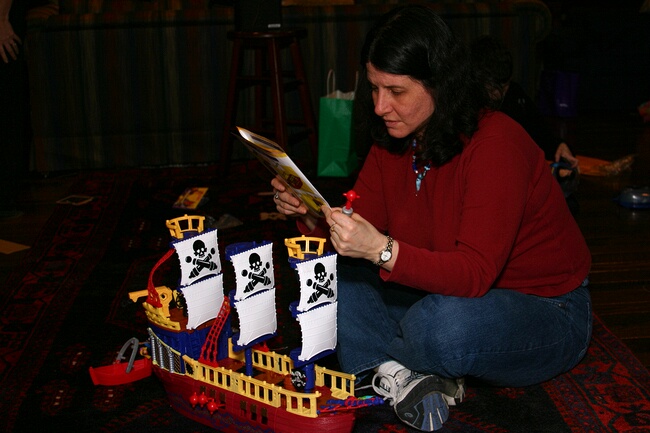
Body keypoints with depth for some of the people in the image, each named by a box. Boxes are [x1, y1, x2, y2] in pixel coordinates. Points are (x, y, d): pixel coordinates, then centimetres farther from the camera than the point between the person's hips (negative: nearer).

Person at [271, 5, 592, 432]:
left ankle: (380, 366, -5)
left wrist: (382, 249, -45)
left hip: (547, 314, -7)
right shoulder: (392, 143, -3)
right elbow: (360, 237, -4)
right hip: (446, 292, 7)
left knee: (441, 322, -38)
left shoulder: (496, 142, -26)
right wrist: (311, 216, -23)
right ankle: (403, 379, -22)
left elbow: (475, 273, -33)